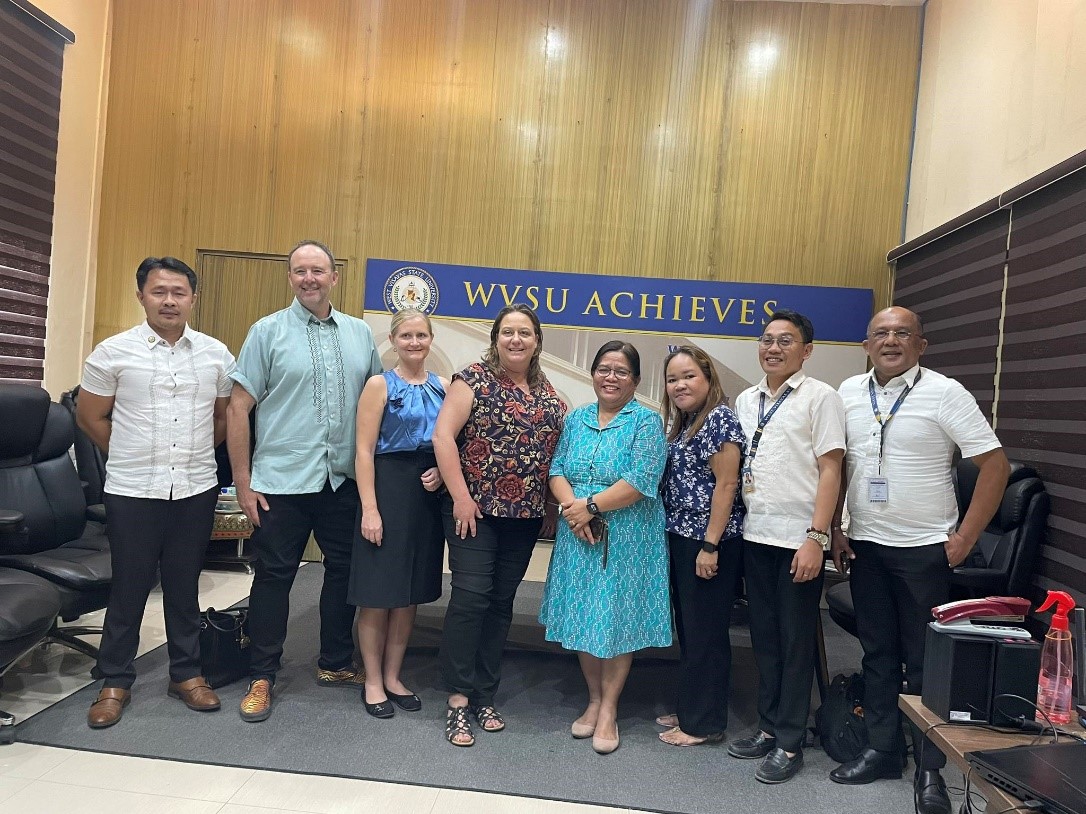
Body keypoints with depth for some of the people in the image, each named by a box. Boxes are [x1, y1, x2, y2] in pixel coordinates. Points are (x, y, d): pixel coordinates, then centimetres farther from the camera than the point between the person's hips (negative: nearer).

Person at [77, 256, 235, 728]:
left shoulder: (216, 354, 3)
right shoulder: (113, 353, -3)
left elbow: (225, 417, 13)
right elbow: (89, 418, 5)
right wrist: (132, 457, 8)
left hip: (195, 490, 2)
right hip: (132, 492, -2)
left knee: (184, 587, 13)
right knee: (128, 588, 8)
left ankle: (186, 674, 26)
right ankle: (115, 682, 24)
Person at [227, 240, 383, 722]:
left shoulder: (360, 334, 8)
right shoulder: (268, 331, -1)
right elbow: (239, 408, -3)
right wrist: (242, 481, -7)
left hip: (345, 480, 4)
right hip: (282, 482, -3)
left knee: (344, 572, 13)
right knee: (274, 577, 6)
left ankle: (336, 664, 31)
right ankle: (262, 677, 22)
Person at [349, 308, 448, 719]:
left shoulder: (443, 386, 9)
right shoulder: (380, 384, -4)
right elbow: (364, 450, -9)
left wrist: (442, 472, -6)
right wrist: (369, 508, -16)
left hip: (429, 494, 5)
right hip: (388, 488, -5)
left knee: (411, 592, 13)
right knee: (378, 592, 4)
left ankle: (393, 676, 29)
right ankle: (373, 682, 21)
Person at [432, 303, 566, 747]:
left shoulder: (548, 393, 11)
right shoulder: (475, 378, -5)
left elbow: (557, 450, 18)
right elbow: (443, 434, -12)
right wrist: (460, 495, -16)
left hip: (525, 515, 5)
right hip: (475, 510, -5)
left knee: (501, 602, 10)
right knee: (470, 597, -7)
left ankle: (484, 696, 23)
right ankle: (458, 698, 7)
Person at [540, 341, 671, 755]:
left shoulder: (646, 422, -5)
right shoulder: (576, 419, 10)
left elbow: (641, 482, -15)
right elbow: (557, 470, 4)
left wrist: (591, 506, -16)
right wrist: (572, 508, -14)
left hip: (627, 540, -4)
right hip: (579, 537, 4)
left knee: (617, 620, 4)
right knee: (582, 618, 11)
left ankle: (608, 709, 20)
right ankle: (593, 700, 29)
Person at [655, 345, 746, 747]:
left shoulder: (720, 417, -12)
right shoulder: (682, 425, 14)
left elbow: (725, 484, -17)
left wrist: (710, 545, -20)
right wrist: (677, 539, 12)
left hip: (708, 540, -9)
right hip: (681, 538, 9)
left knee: (705, 632, 2)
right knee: (687, 628, 17)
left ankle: (705, 723, 15)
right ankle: (689, 708, 31)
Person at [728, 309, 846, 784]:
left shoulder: (820, 397, -5)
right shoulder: (746, 400, 12)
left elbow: (830, 471, -9)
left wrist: (816, 537, -16)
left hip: (798, 538, -5)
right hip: (754, 534, 6)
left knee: (795, 642, 4)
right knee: (764, 638, 14)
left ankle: (790, 743, 16)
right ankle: (768, 726, 28)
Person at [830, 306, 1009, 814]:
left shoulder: (945, 393, -8)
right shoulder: (849, 393, 4)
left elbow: (994, 463, -9)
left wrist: (964, 538, -11)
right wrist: (834, 530, 6)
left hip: (924, 549, -4)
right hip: (864, 546, 4)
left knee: (925, 660, 6)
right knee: (877, 654, 14)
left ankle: (930, 768, 21)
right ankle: (882, 750, 28)